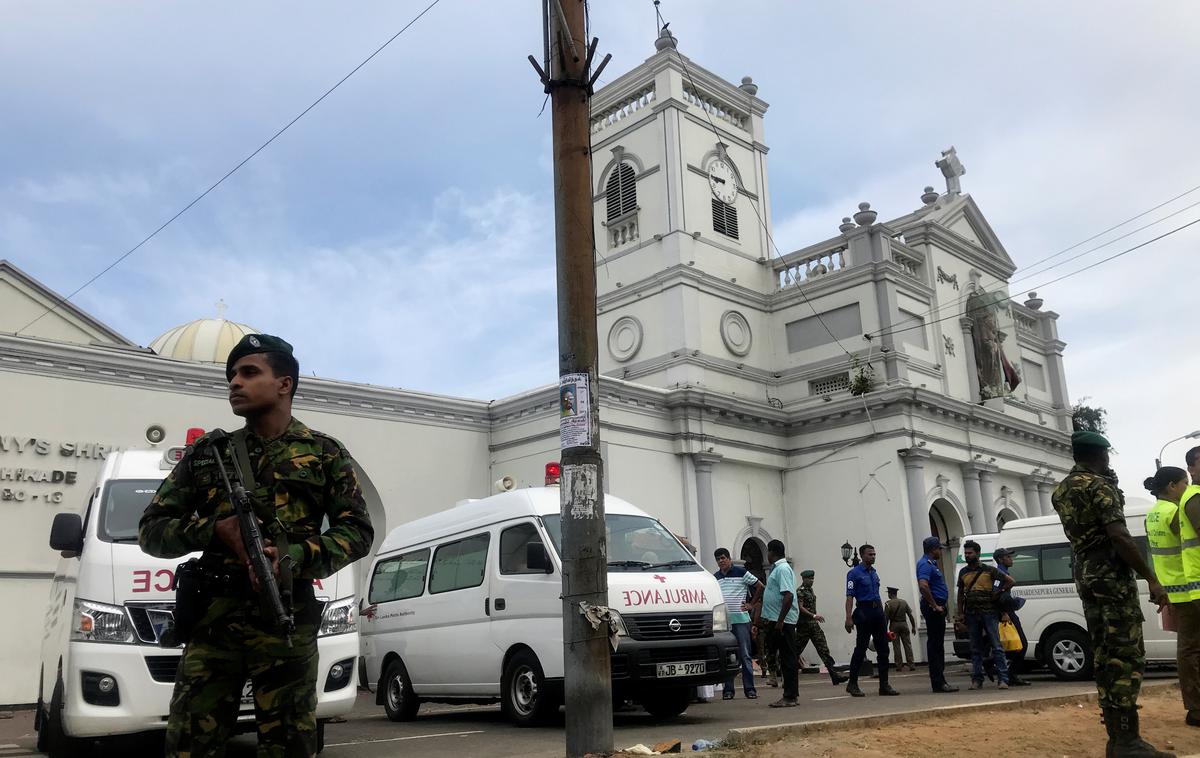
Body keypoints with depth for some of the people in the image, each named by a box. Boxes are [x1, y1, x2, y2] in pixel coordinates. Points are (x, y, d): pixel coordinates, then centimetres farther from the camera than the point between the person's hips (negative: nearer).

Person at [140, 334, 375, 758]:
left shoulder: (324, 453, 9)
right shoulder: (206, 453, 14)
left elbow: (357, 531, 4)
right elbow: (151, 531, 12)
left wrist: (295, 558, -14)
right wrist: (214, 530, -8)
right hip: (212, 620, 2)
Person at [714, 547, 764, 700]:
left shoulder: (741, 573, 0)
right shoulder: (714, 578, 11)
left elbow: (759, 586, 4)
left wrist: (751, 603, 2)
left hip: (741, 620, -3)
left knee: (745, 656, 0)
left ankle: (749, 688, 5)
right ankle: (728, 689, 11)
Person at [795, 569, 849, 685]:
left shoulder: (810, 590, 16)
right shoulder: (800, 591, -11)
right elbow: (800, 607, -19)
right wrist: (814, 616, -25)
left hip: (813, 624, 8)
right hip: (804, 625, -8)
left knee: (824, 649, 0)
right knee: (796, 650, 0)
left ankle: (834, 675, -5)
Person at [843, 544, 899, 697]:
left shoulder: (874, 573, 16)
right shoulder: (854, 573, -6)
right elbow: (850, 597, -11)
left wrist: (882, 614, 19)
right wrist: (849, 618, -19)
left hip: (878, 611, 7)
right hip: (864, 611, -7)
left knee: (883, 649, 5)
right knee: (860, 649, -2)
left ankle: (884, 685, 10)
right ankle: (852, 684, 8)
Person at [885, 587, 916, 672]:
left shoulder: (888, 604, -6)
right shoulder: (904, 602, 4)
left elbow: (886, 617, -9)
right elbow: (910, 615, 3)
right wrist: (913, 626, 10)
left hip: (894, 625, -2)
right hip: (904, 624, 2)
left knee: (896, 646, 2)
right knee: (907, 645, 3)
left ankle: (899, 666, 1)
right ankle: (911, 665, -2)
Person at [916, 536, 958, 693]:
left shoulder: (930, 563, 18)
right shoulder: (925, 564, -16)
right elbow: (923, 586, -31)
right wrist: (935, 606, -24)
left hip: (937, 608, 11)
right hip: (933, 608, -11)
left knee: (937, 644, 13)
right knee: (935, 643, -8)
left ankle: (939, 681, 19)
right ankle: (938, 683, -6)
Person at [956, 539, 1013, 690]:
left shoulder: (989, 570, 0)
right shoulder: (963, 572, 12)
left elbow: (1009, 580, 4)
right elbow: (960, 594, 17)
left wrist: (998, 593, -2)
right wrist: (960, 613, 10)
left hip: (989, 612, -4)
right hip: (971, 614, 4)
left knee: (996, 646, -5)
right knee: (975, 649, 6)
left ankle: (1003, 679, -4)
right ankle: (977, 680, 9)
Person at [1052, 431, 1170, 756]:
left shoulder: (1062, 490, 17)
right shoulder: (1098, 485, -10)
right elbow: (1119, 536, -21)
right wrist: (1151, 578, -18)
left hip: (1086, 575, 9)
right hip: (1111, 574, -9)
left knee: (1105, 656, 8)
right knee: (1127, 656, -9)